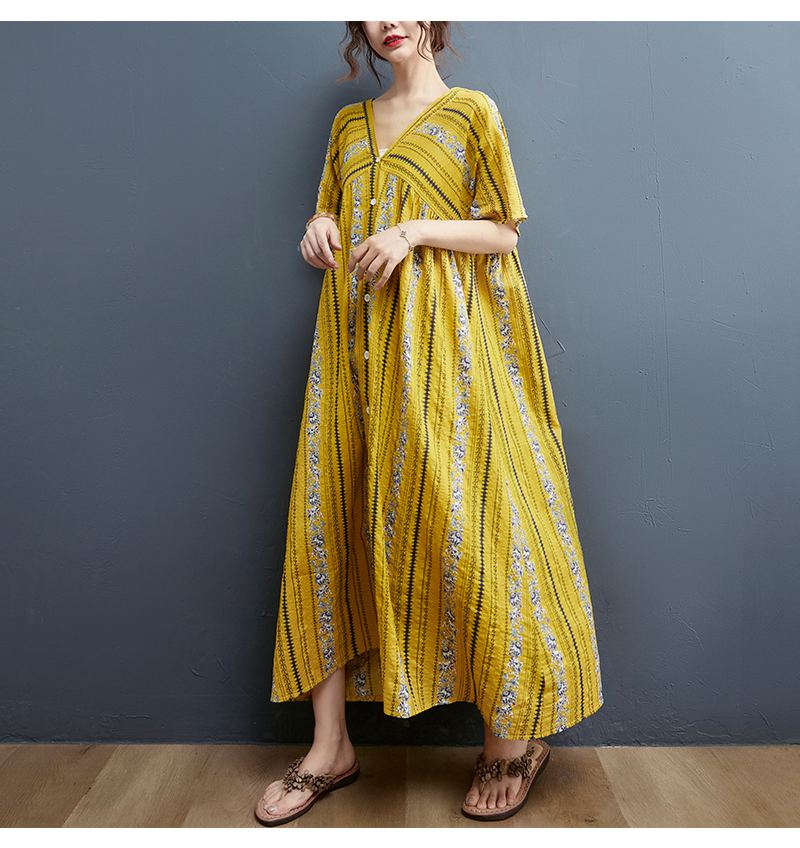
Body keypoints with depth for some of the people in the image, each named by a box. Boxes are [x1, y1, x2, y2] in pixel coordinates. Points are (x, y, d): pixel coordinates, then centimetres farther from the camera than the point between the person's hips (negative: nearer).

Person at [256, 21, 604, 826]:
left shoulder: (472, 111, 7)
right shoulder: (351, 123, 21)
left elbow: (502, 233, 1)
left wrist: (414, 231, -13)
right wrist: (321, 227, 3)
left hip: (439, 339, -5)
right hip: (354, 341, 5)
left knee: (457, 517, -8)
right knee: (327, 520, -2)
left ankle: (513, 733, 12)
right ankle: (330, 746, 10)